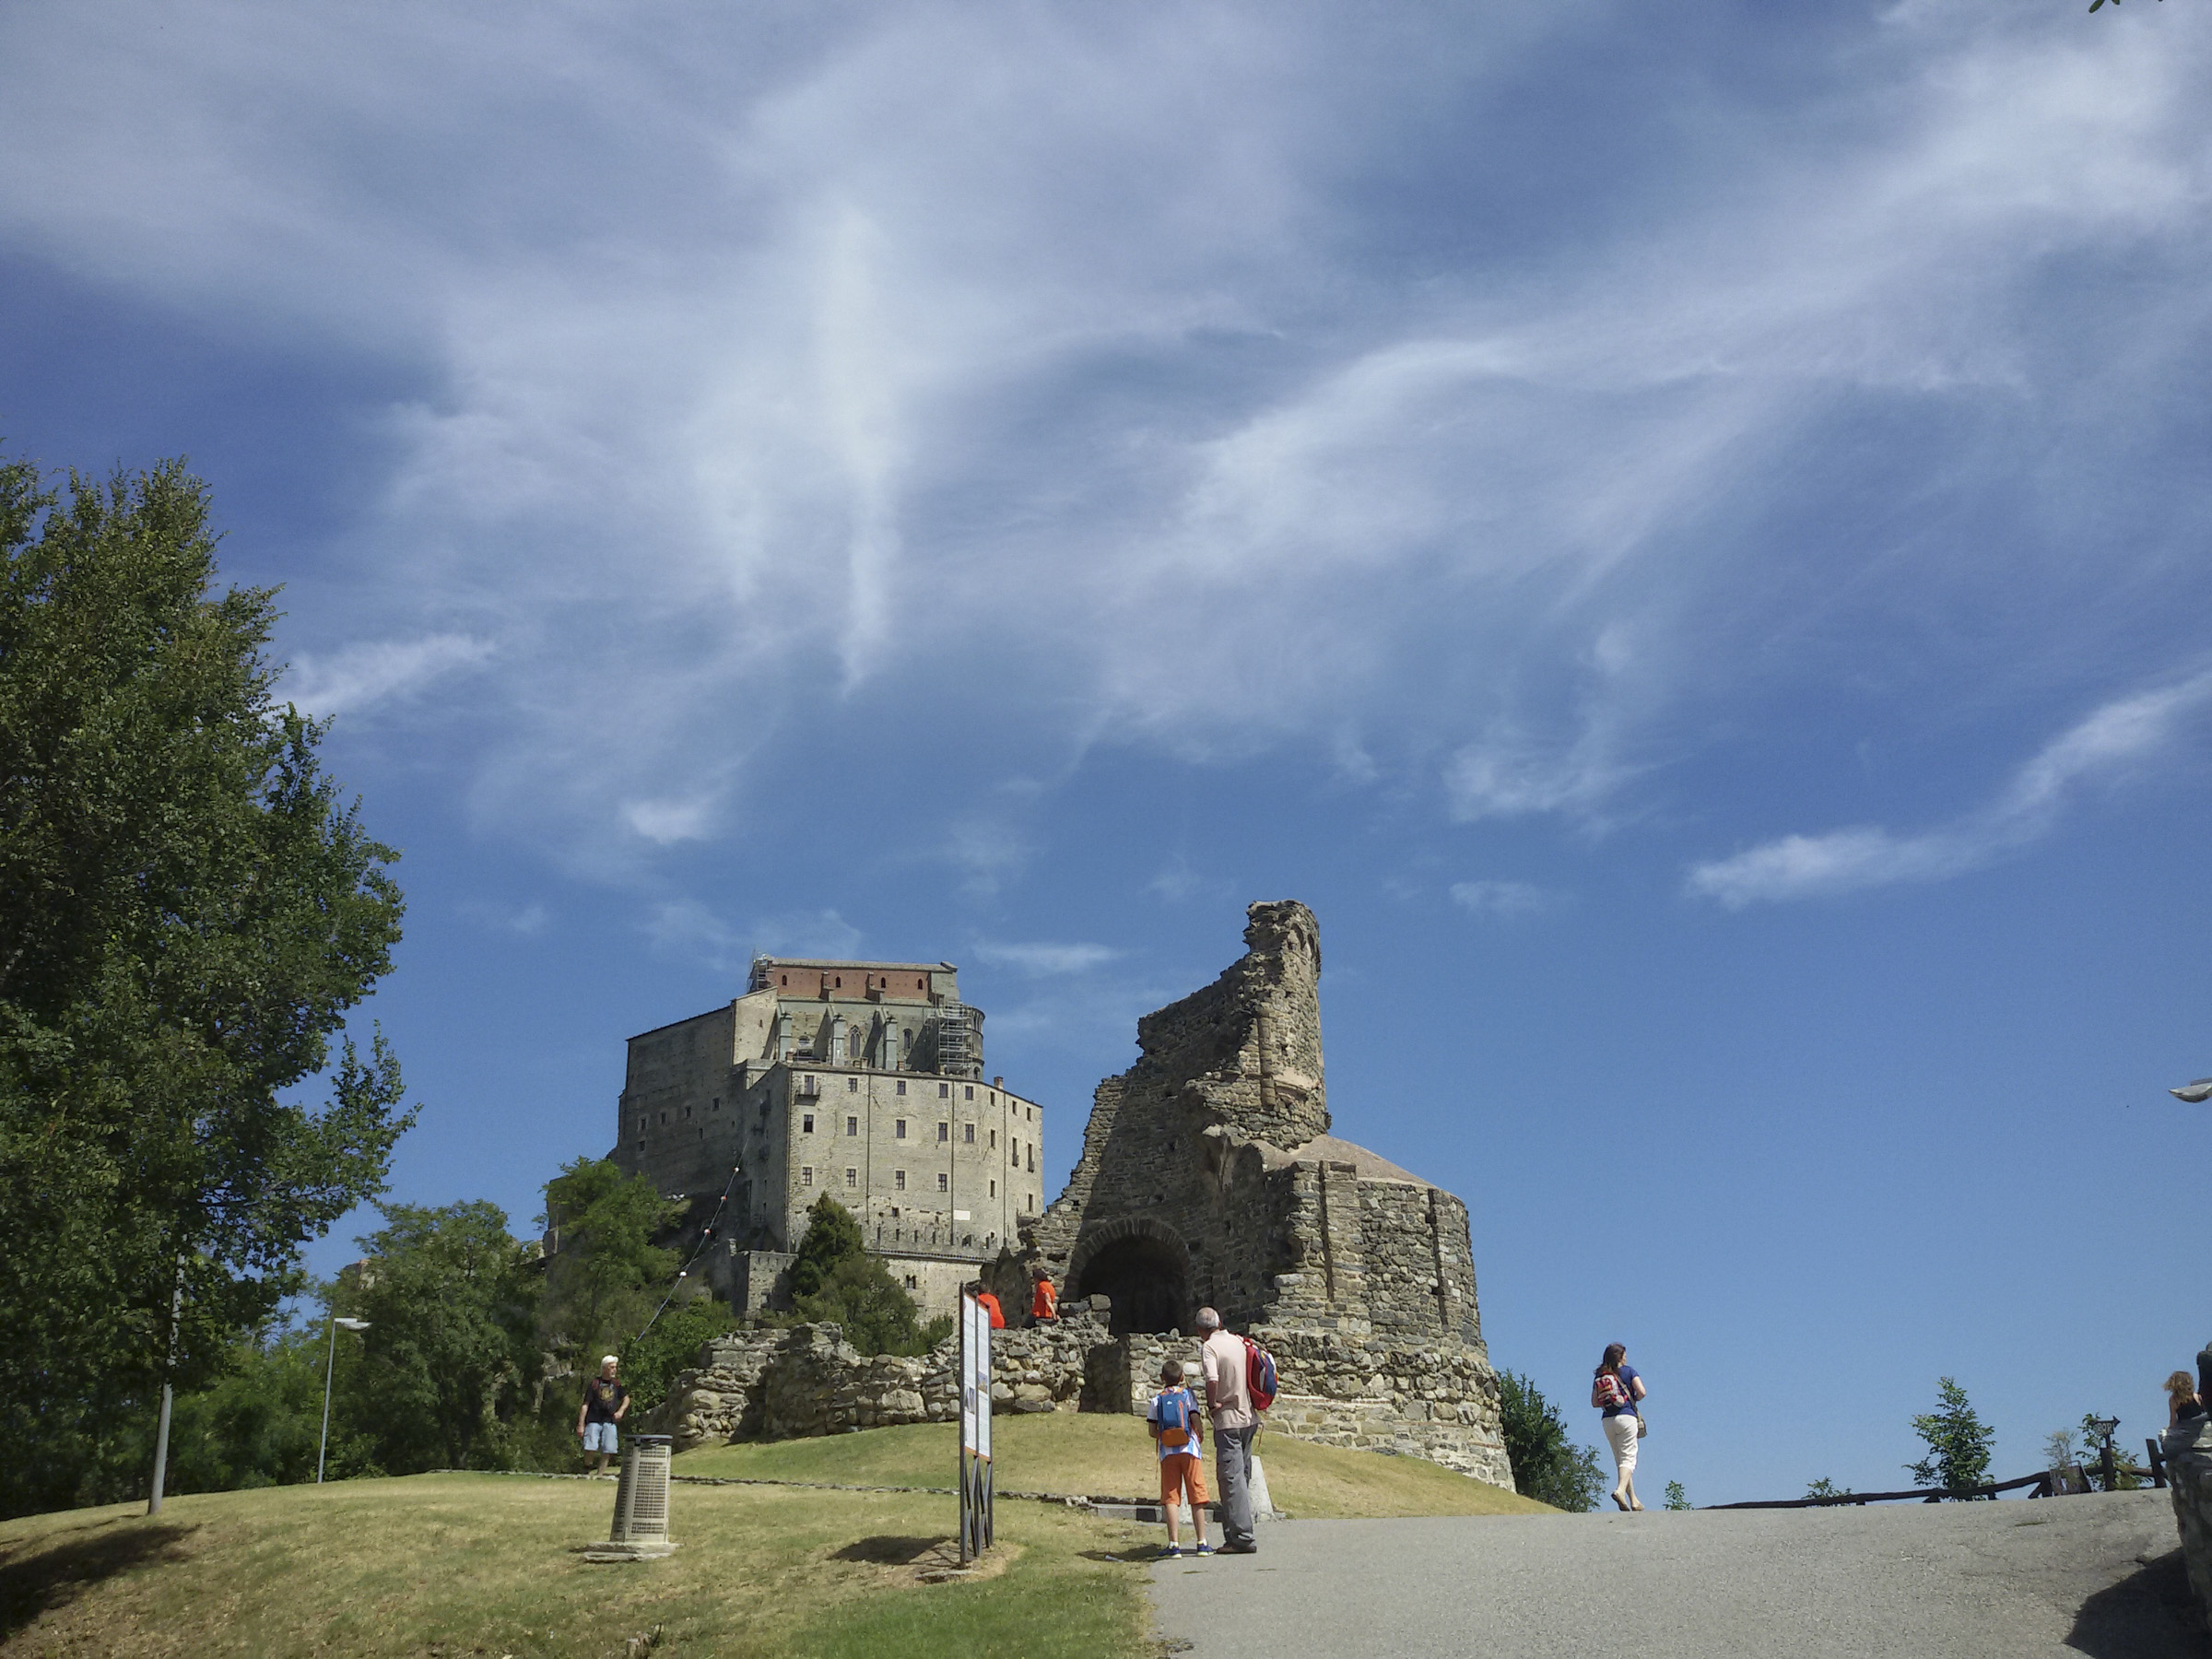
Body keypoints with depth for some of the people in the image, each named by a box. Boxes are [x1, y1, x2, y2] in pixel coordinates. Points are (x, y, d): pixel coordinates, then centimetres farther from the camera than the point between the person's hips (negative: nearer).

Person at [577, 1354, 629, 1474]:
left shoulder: (616, 1385, 13)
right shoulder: (594, 1384, -1)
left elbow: (626, 1399, 26)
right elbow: (585, 1405, -2)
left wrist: (621, 1411, 6)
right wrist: (581, 1425, -7)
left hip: (610, 1423, 4)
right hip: (594, 1421, -4)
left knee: (607, 1452, -4)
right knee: (590, 1450, -17)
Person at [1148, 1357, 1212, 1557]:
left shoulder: (1157, 1399, 8)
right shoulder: (1187, 1394, 5)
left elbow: (1152, 1431, 4)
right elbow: (1196, 1421, -3)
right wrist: (1201, 1440, 14)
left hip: (1167, 1453, 0)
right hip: (1190, 1450, 0)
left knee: (1171, 1497, -1)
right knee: (1197, 1496, 4)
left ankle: (1174, 1544, -8)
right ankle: (1202, 1543, 4)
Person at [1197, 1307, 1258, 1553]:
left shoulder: (1209, 1347, -11)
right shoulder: (1239, 1341, 10)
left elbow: (1212, 1379, -27)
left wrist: (1212, 1404, -12)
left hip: (1228, 1421, -7)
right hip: (1249, 1417, 7)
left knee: (1232, 1478, -6)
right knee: (1242, 1477, 14)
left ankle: (1242, 1538, -9)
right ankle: (1234, 1535, 20)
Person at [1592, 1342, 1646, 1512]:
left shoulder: (1599, 1376, 11)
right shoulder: (1628, 1371, 1)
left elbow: (1594, 1402, 9)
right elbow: (1641, 1392, -9)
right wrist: (1633, 1400, 10)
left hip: (1607, 1420, 4)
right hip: (1626, 1417, -4)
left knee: (1620, 1460, 11)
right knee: (1628, 1458, -7)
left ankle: (1633, 1500, 11)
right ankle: (1620, 1490, -31)